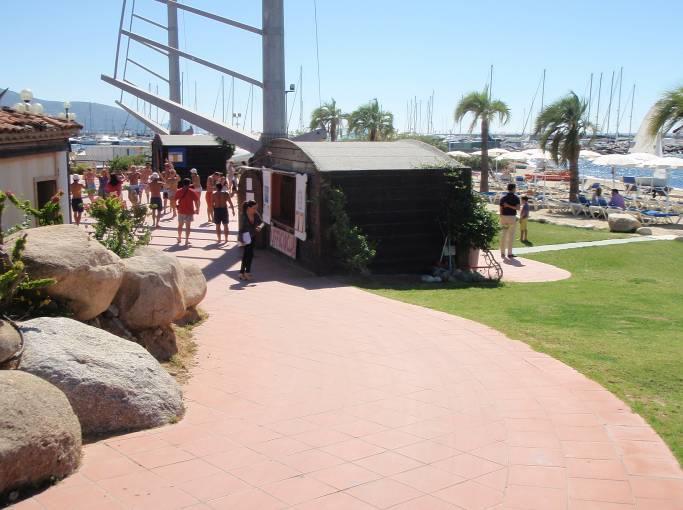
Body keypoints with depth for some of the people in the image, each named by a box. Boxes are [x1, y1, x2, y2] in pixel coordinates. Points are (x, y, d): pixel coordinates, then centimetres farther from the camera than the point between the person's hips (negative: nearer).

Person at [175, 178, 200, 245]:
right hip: (189, 211, -3)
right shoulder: (192, 192, -8)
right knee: (188, 226, 2)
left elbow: (174, 200, 0)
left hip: (181, 211, 3)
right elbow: (197, 201, -10)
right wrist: (197, 209, 0)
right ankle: (186, 241, -1)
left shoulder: (179, 191, -1)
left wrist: (175, 206, 15)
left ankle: (179, 238, 33)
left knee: (180, 225, 19)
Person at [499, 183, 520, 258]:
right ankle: (509, 253, 2)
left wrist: (501, 219, 10)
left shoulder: (503, 198, 4)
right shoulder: (516, 198, -3)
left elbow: (501, 209, 3)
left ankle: (502, 253, 7)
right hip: (512, 217, -2)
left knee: (503, 236, 7)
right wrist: (509, 206, -13)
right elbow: (518, 208, -16)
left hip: (504, 217, 3)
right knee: (511, 236, 2)